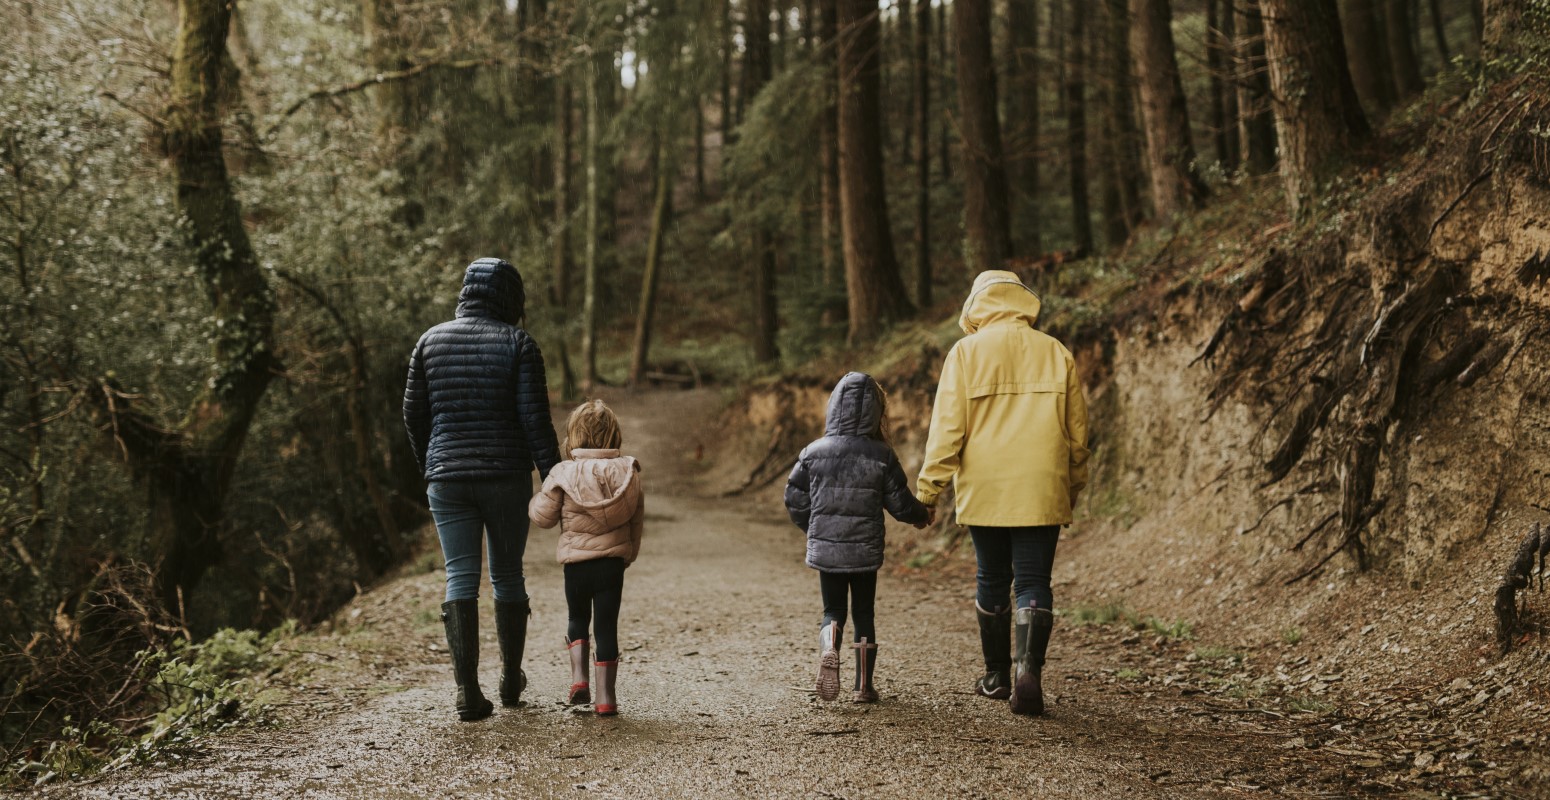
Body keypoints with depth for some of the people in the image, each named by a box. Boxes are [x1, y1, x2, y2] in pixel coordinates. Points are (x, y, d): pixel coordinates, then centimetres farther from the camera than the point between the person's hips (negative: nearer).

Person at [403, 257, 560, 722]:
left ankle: (467, 692, -8)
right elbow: (535, 419, -11)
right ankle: (511, 681, 26)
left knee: (461, 580, 2)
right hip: (506, 477, -1)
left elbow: (413, 415, 9)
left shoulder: (431, 341, 5)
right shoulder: (517, 343, -4)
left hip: (447, 479, 2)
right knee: (508, 577, 13)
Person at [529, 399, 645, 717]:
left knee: (578, 619, 21)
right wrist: (629, 554, 20)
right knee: (606, 626, 5)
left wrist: (535, 501, 20)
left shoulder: (563, 473, -7)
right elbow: (637, 521, 7)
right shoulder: (627, 472, 0)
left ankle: (578, 678, 7)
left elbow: (544, 516, -2)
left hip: (576, 562, 0)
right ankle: (605, 697, 5)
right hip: (613, 561, 1)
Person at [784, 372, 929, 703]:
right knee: (864, 614, 14)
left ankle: (828, 648, -19)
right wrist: (920, 517, 19)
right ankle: (864, 685, 15)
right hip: (865, 551, -1)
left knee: (832, 611, 13)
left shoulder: (813, 453, -4)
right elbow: (901, 504, -3)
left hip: (824, 549, 1)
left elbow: (795, 501, 2)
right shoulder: (881, 456, -8)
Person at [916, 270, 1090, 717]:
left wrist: (928, 490, 0)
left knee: (992, 581, 13)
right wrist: (1072, 490, 22)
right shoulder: (1056, 353, 5)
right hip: (1042, 493, 1)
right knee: (1033, 582, 2)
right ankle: (1029, 668, -17)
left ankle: (997, 675, 22)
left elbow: (947, 428, -6)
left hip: (983, 492, 0)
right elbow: (1077, 432, 10)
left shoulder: (967, 352, -2)